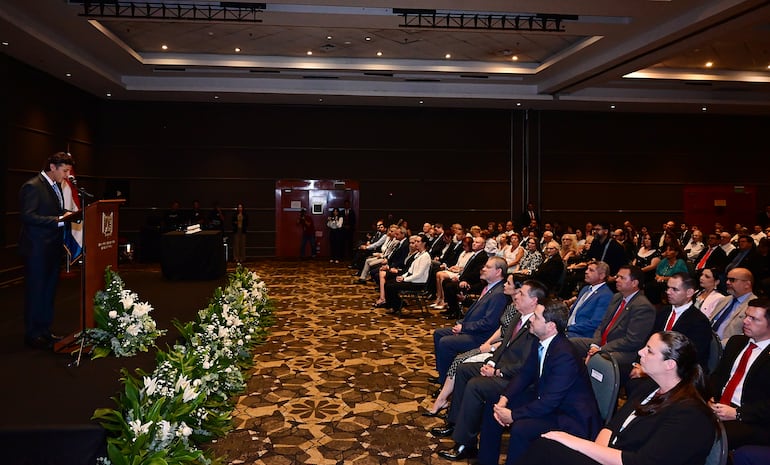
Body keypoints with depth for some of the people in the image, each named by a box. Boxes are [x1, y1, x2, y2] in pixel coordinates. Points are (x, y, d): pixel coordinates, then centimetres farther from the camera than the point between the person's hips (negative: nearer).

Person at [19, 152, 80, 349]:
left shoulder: (56, 186, 13)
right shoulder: (32, 186, -14)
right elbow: (28, 216, -21)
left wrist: (68, 215, 1)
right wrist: (58, 220, -26)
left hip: (53, 247, 9)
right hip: (37, 249, -9)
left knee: (49, 290, 14)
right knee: (36, 291, 1)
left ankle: (44, 331, 25)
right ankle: (32, 335, 12)